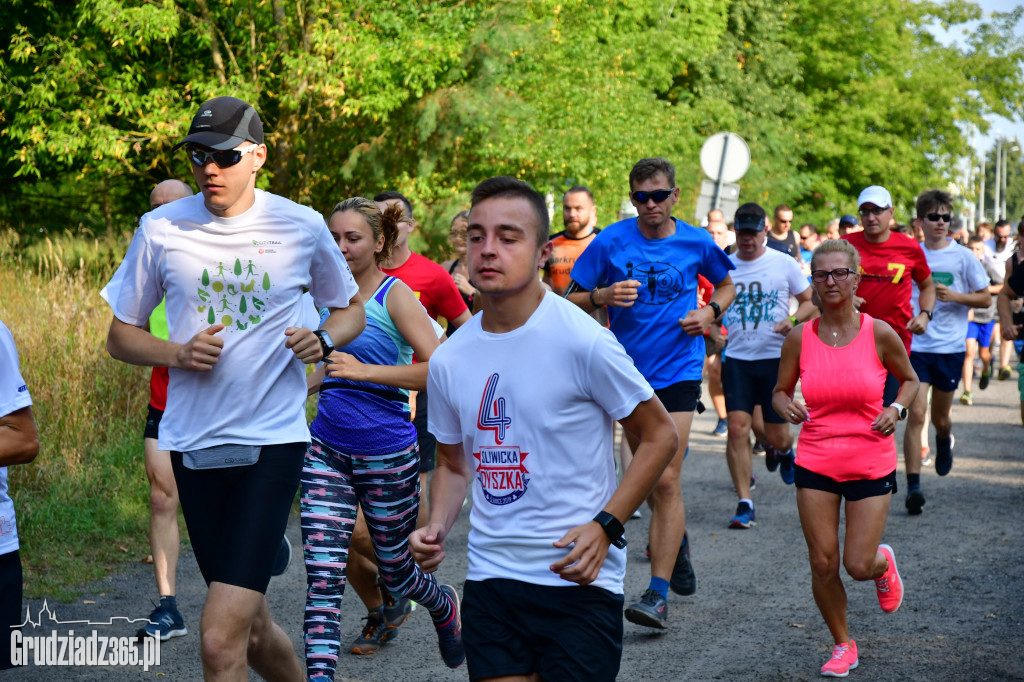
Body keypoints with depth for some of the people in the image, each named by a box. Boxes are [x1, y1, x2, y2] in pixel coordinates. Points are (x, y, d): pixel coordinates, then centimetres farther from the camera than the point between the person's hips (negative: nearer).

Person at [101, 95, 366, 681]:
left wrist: (324, 341, -8)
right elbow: (121, 336, 9)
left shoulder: (302, 227, -1)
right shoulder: (161, 230, 1)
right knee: (251, 627, 15)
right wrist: (178, 353, -11)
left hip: (273, 441, -3)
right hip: (193, 443, 3)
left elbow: (352, 308, 15)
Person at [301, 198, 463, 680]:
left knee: (396, 574, 13)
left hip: (386, 454, -5)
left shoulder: (395, 295, -9)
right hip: (327, 450, 5)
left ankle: (447, 607, 45)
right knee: (322, 575, -9)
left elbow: (438, 368, -21)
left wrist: (364, 370, -25)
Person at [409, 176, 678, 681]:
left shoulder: (582, 341, -13)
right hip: (489, 578, 4)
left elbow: (659, 436, -5)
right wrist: (436, 528, -2)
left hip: (578, 580, -4)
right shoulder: (448, 360, 3)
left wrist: (605, 526, -14)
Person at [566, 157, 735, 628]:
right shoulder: (610, 242, -4)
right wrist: (603, 296, -22)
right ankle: (677, 539, 45)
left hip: (678, 371, -2)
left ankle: (658, 594, -10)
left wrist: (710, 312, -3)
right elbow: (573, 301, -1)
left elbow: (726, 285, 17)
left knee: (666, 480, -11)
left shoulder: (696, 242, -1)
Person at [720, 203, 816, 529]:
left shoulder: (784, 264, 1)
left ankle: (785, 452, 42)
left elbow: (811, 302, 7)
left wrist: (793, 320, -13)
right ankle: (745, 504, -6)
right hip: (737, 358, 1)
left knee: (776, 434, 2)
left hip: (776, 357, -1)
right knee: (737, 427, -12)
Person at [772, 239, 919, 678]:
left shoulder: (879, 334, -8)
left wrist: (896, 409, -11)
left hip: (871, 464, -1)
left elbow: (909, 380, 8)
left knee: (859, 566, -3)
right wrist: (786, 407, -16)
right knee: (823, 564, 1)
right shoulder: (799, 338, -4)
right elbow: (780, 391, 7)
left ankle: (883, 562, 36)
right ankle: (843, 645, 25)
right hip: (815, 464, 1)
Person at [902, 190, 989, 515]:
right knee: (916, 414, -12)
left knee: (940, 416, 13)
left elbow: (985, 298, 2)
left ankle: (944, 440, 51)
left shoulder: (962, 257, -1)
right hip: (915, 345, 0)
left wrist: (954, 296, -14)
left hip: (950, 346, 0)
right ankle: (913, 487, -11)